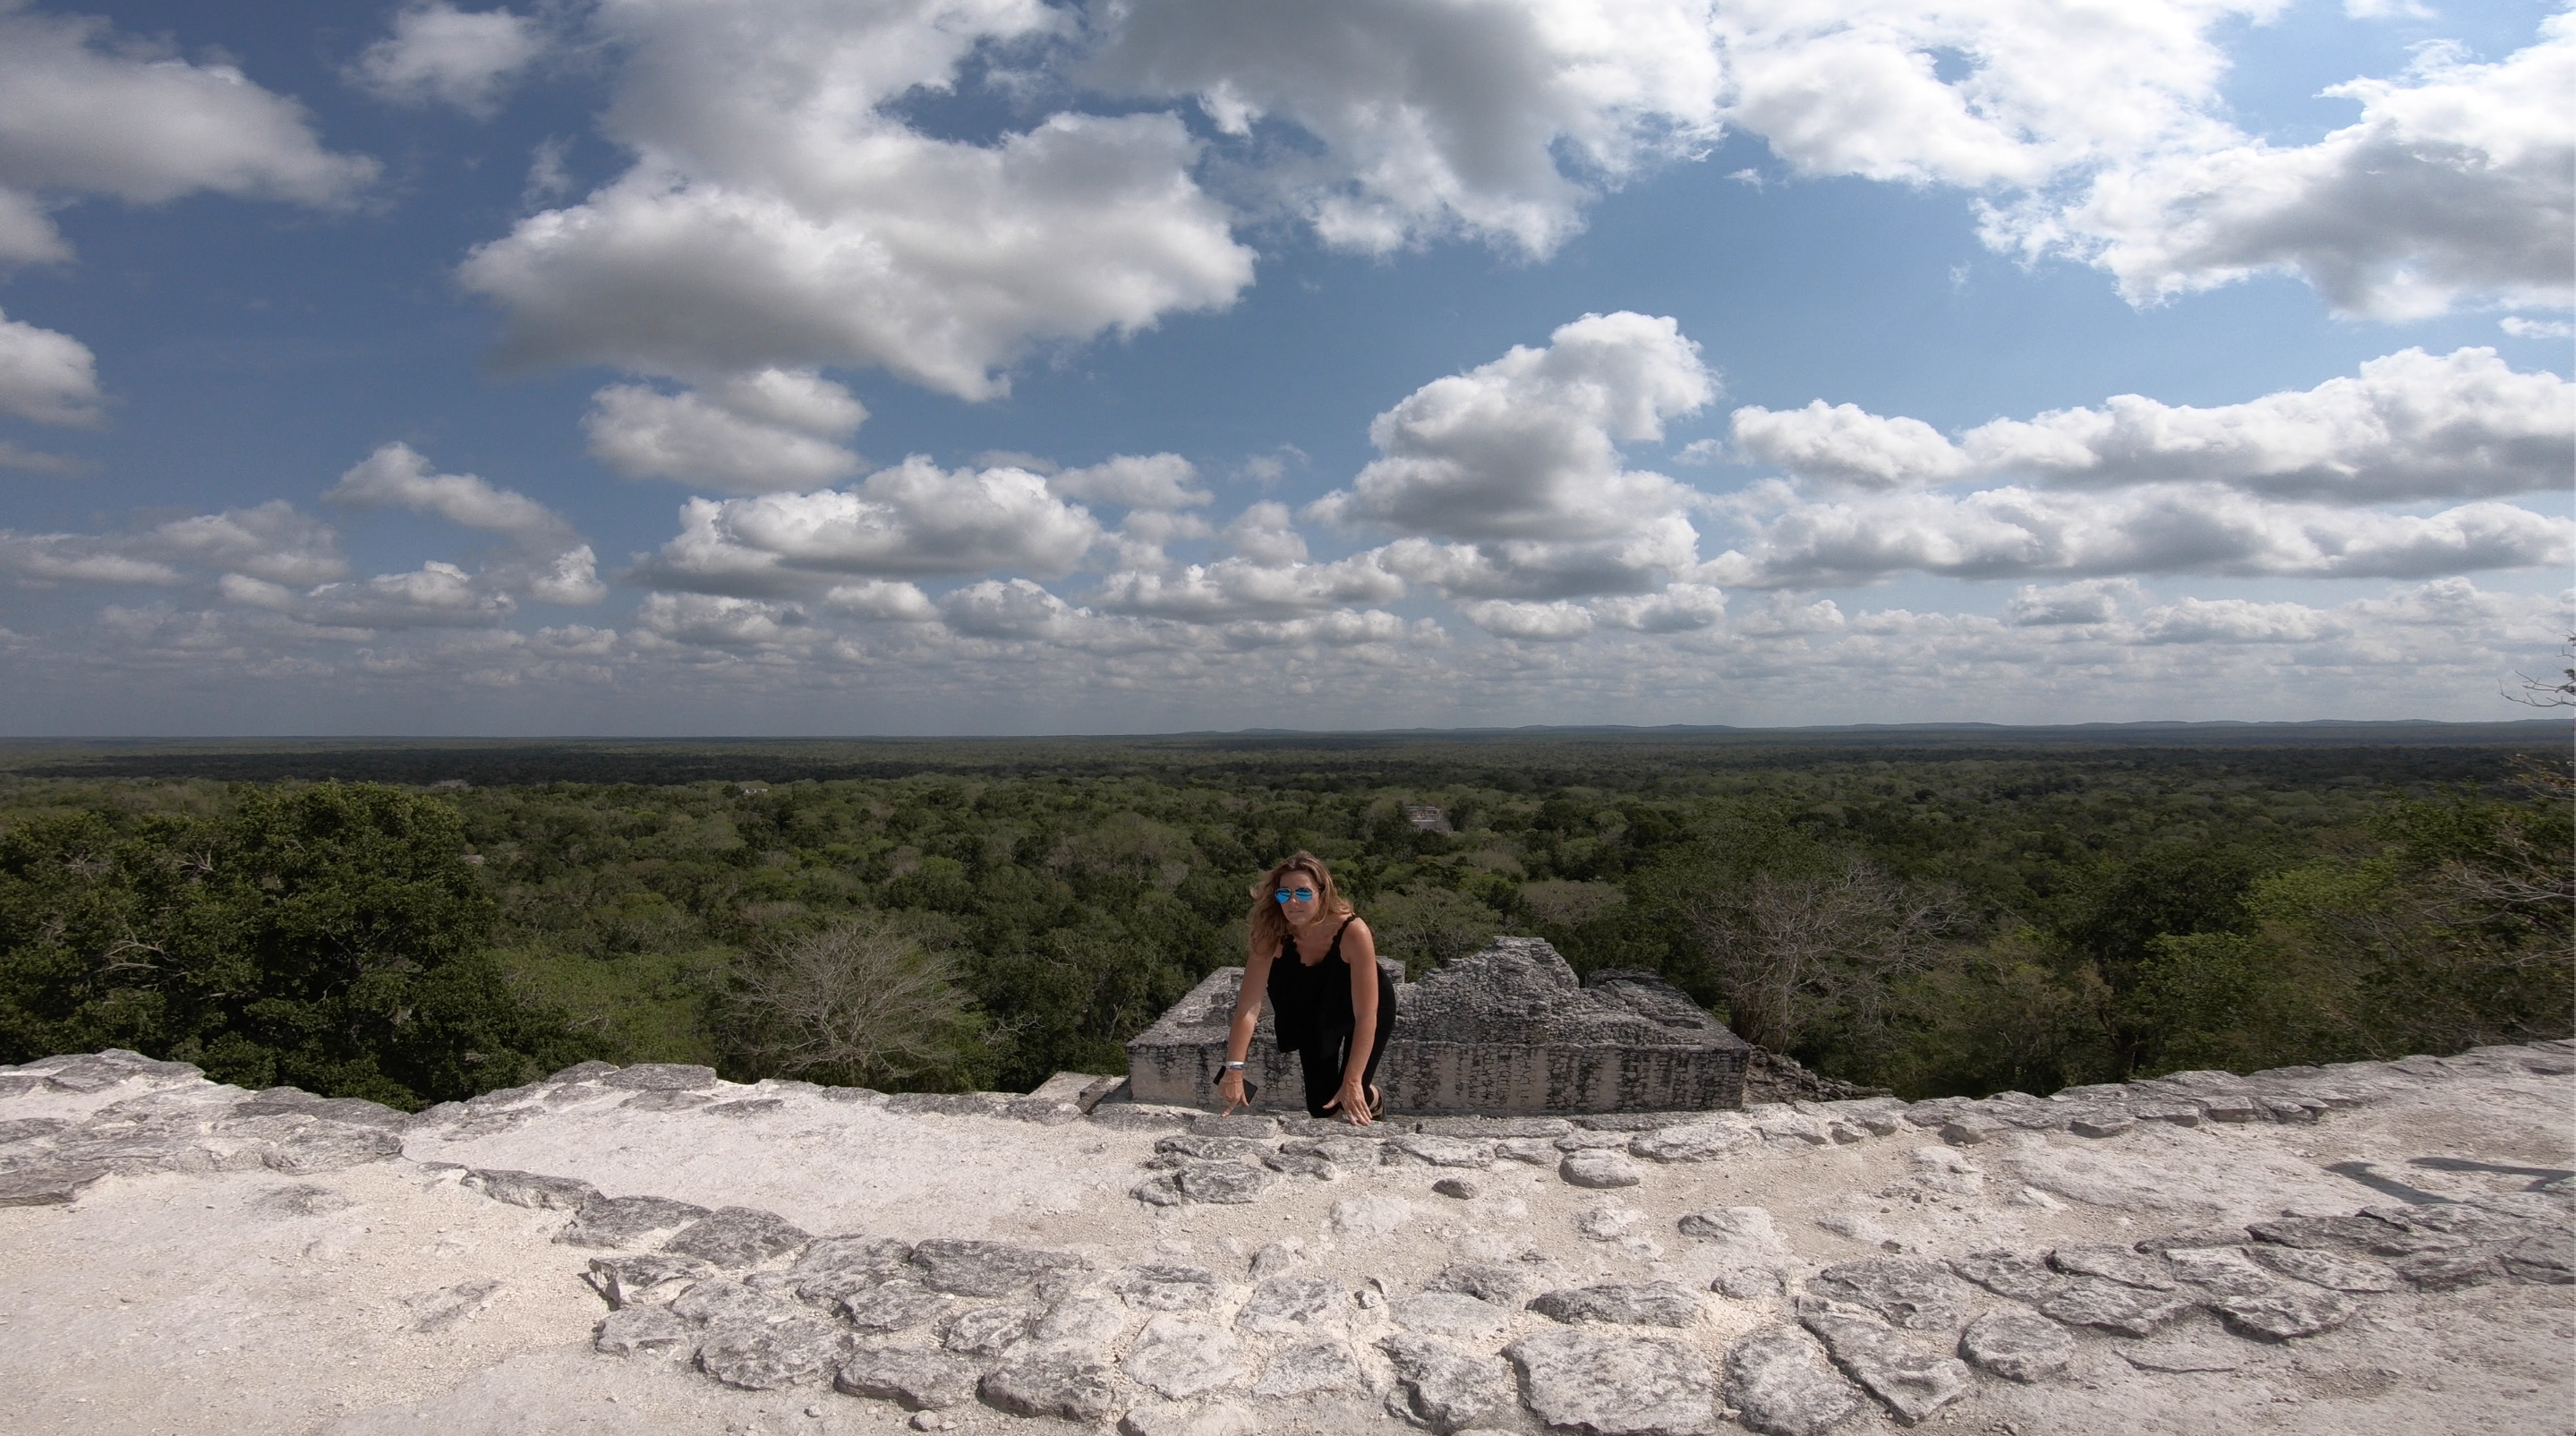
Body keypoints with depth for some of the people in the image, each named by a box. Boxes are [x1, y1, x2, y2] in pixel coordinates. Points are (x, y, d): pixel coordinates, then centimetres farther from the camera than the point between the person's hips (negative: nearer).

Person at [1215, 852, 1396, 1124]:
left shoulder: (1353, 932, -39)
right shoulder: (1273, 933, -31)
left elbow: (1366, 1015, -37)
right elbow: (1248, 1006, -32)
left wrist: (1352, 1082, -42)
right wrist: (1234, 1070, -40)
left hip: (1365, 1009, -3)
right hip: (1314, 1012, 3)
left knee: (1351, 1097, -12)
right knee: (1320, 1107, 2)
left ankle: (1372, 1099, 25)